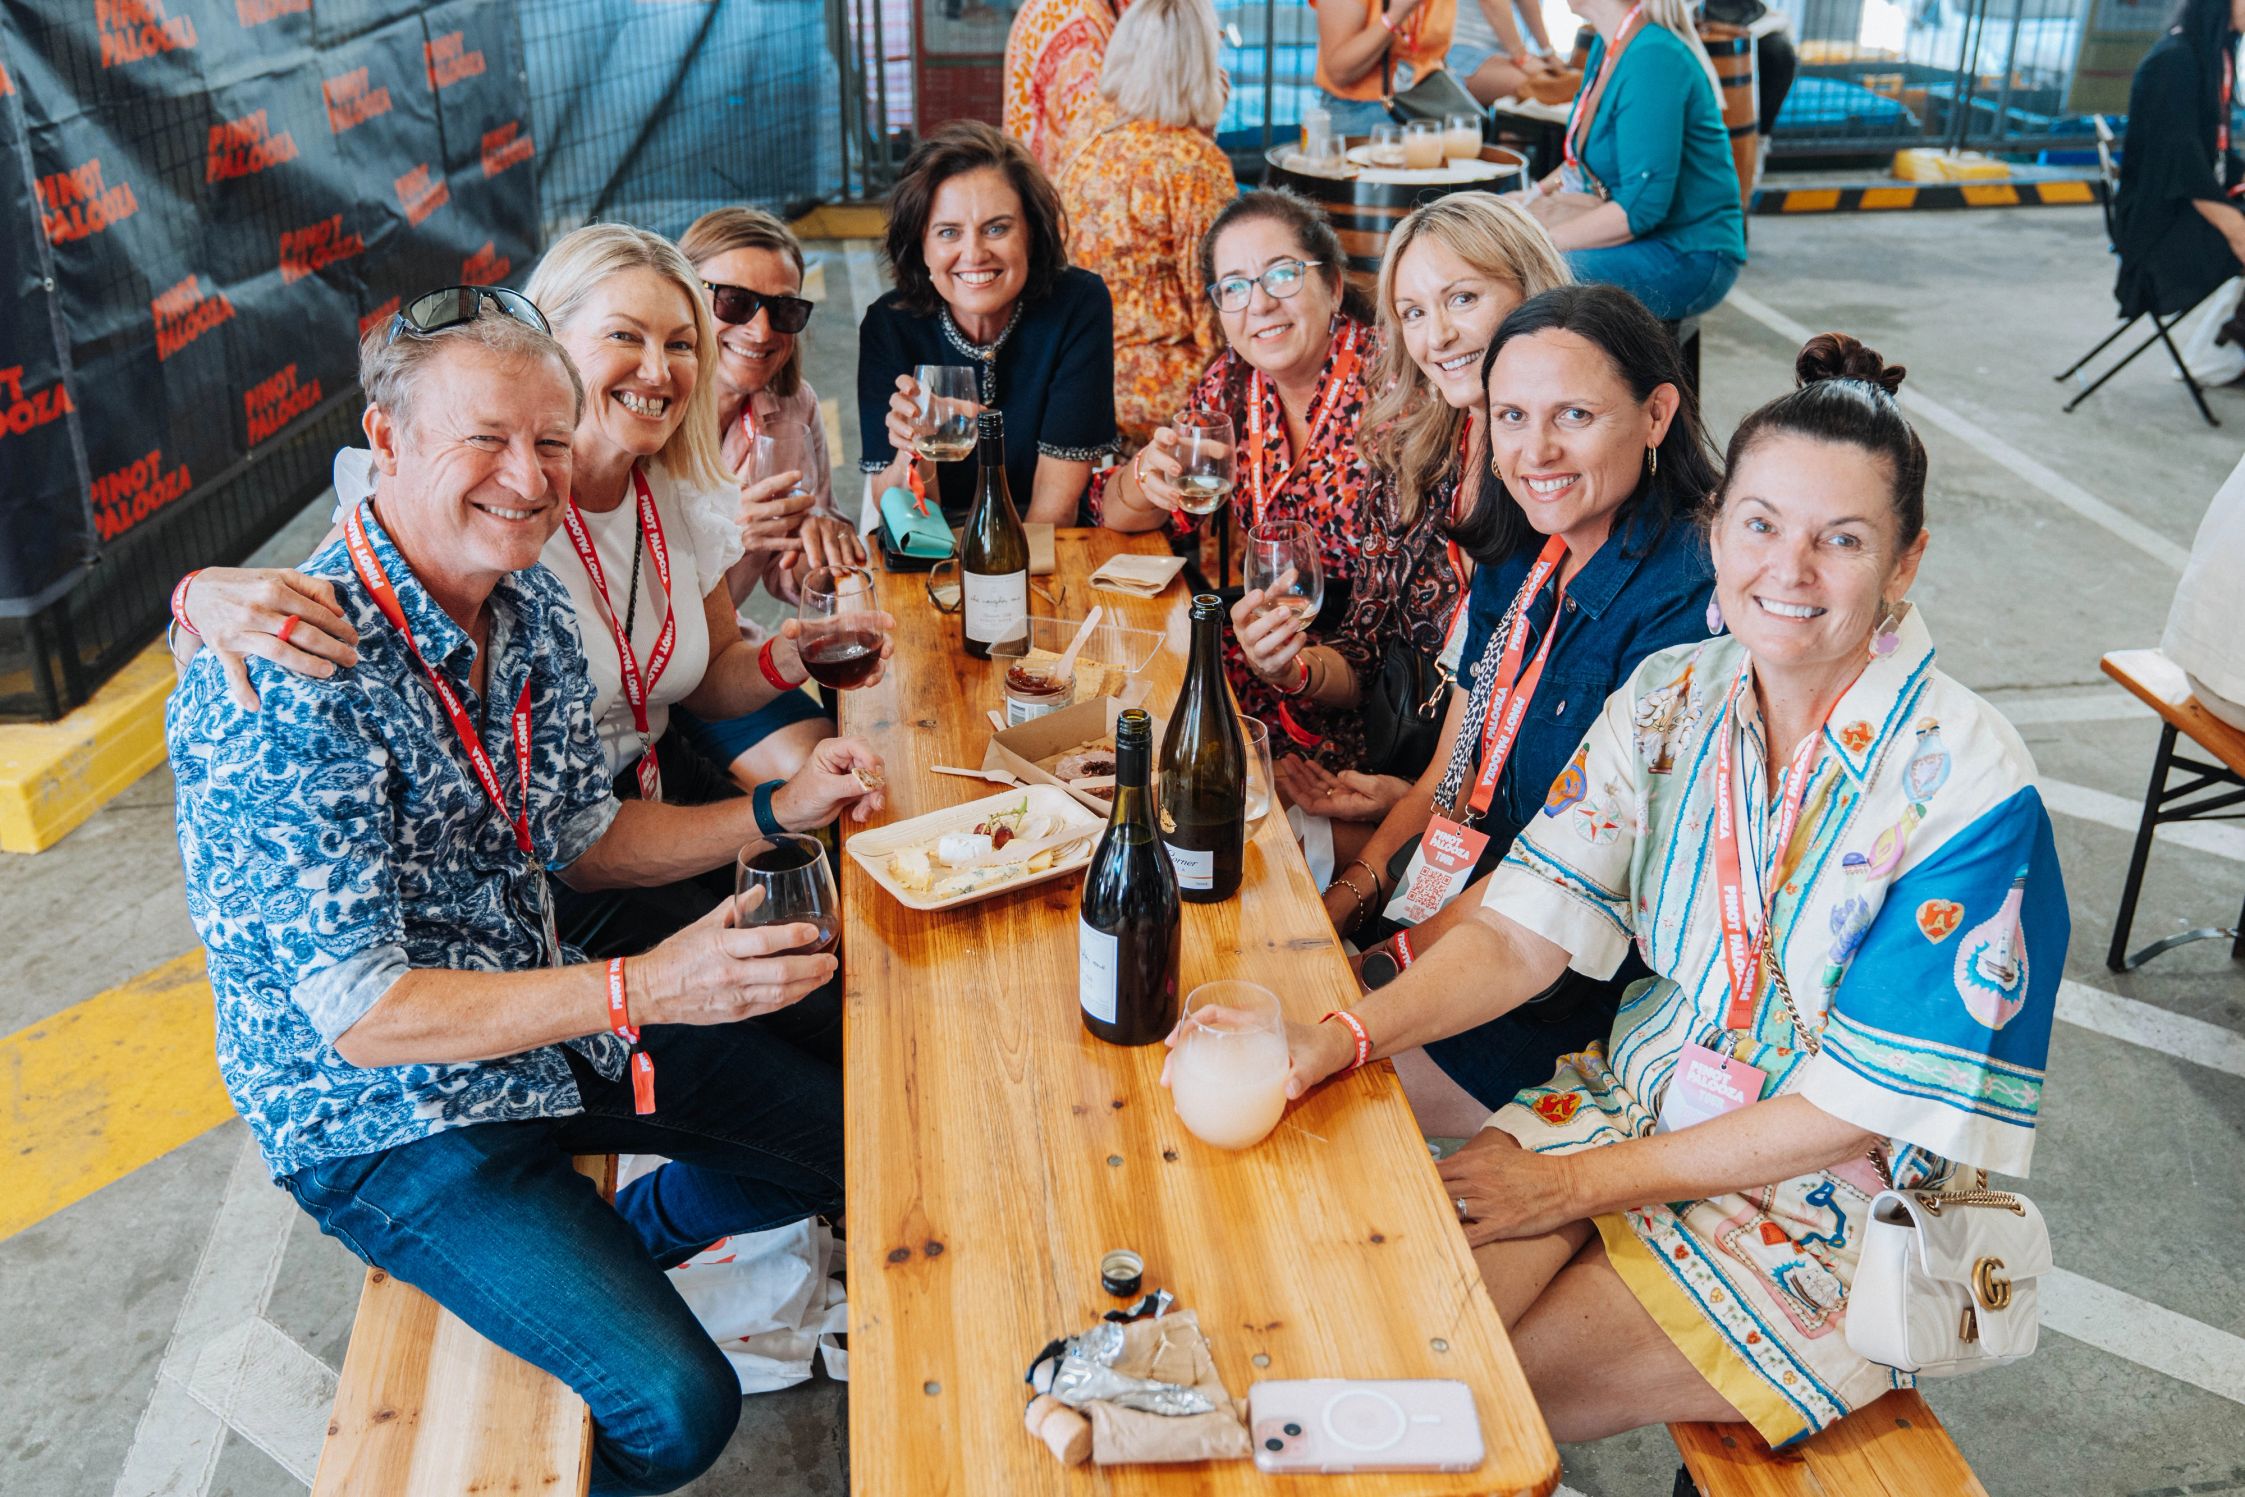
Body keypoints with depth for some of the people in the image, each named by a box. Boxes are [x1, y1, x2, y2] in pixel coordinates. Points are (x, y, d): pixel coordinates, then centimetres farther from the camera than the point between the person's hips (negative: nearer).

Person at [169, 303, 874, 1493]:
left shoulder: (530, 605, -3)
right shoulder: (283, 688, -29)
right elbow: (361, 1017, -27)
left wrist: (776, 813, -4)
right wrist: (643, 991, -34)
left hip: (549, 1018, 8)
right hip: (383, 1117, -8)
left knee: (855, 1138, 14)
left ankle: (603, 1250, 34)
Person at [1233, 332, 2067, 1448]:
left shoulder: (1963, 781, -20)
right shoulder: (1670, 698, -5)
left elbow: (1862, 1103, -19)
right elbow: (1528, 927, -9)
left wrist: (1576, 1186, -17)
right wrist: (1337, 1039, -26)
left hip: (1835, 1208, -4)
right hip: (1639, 1093, 4)